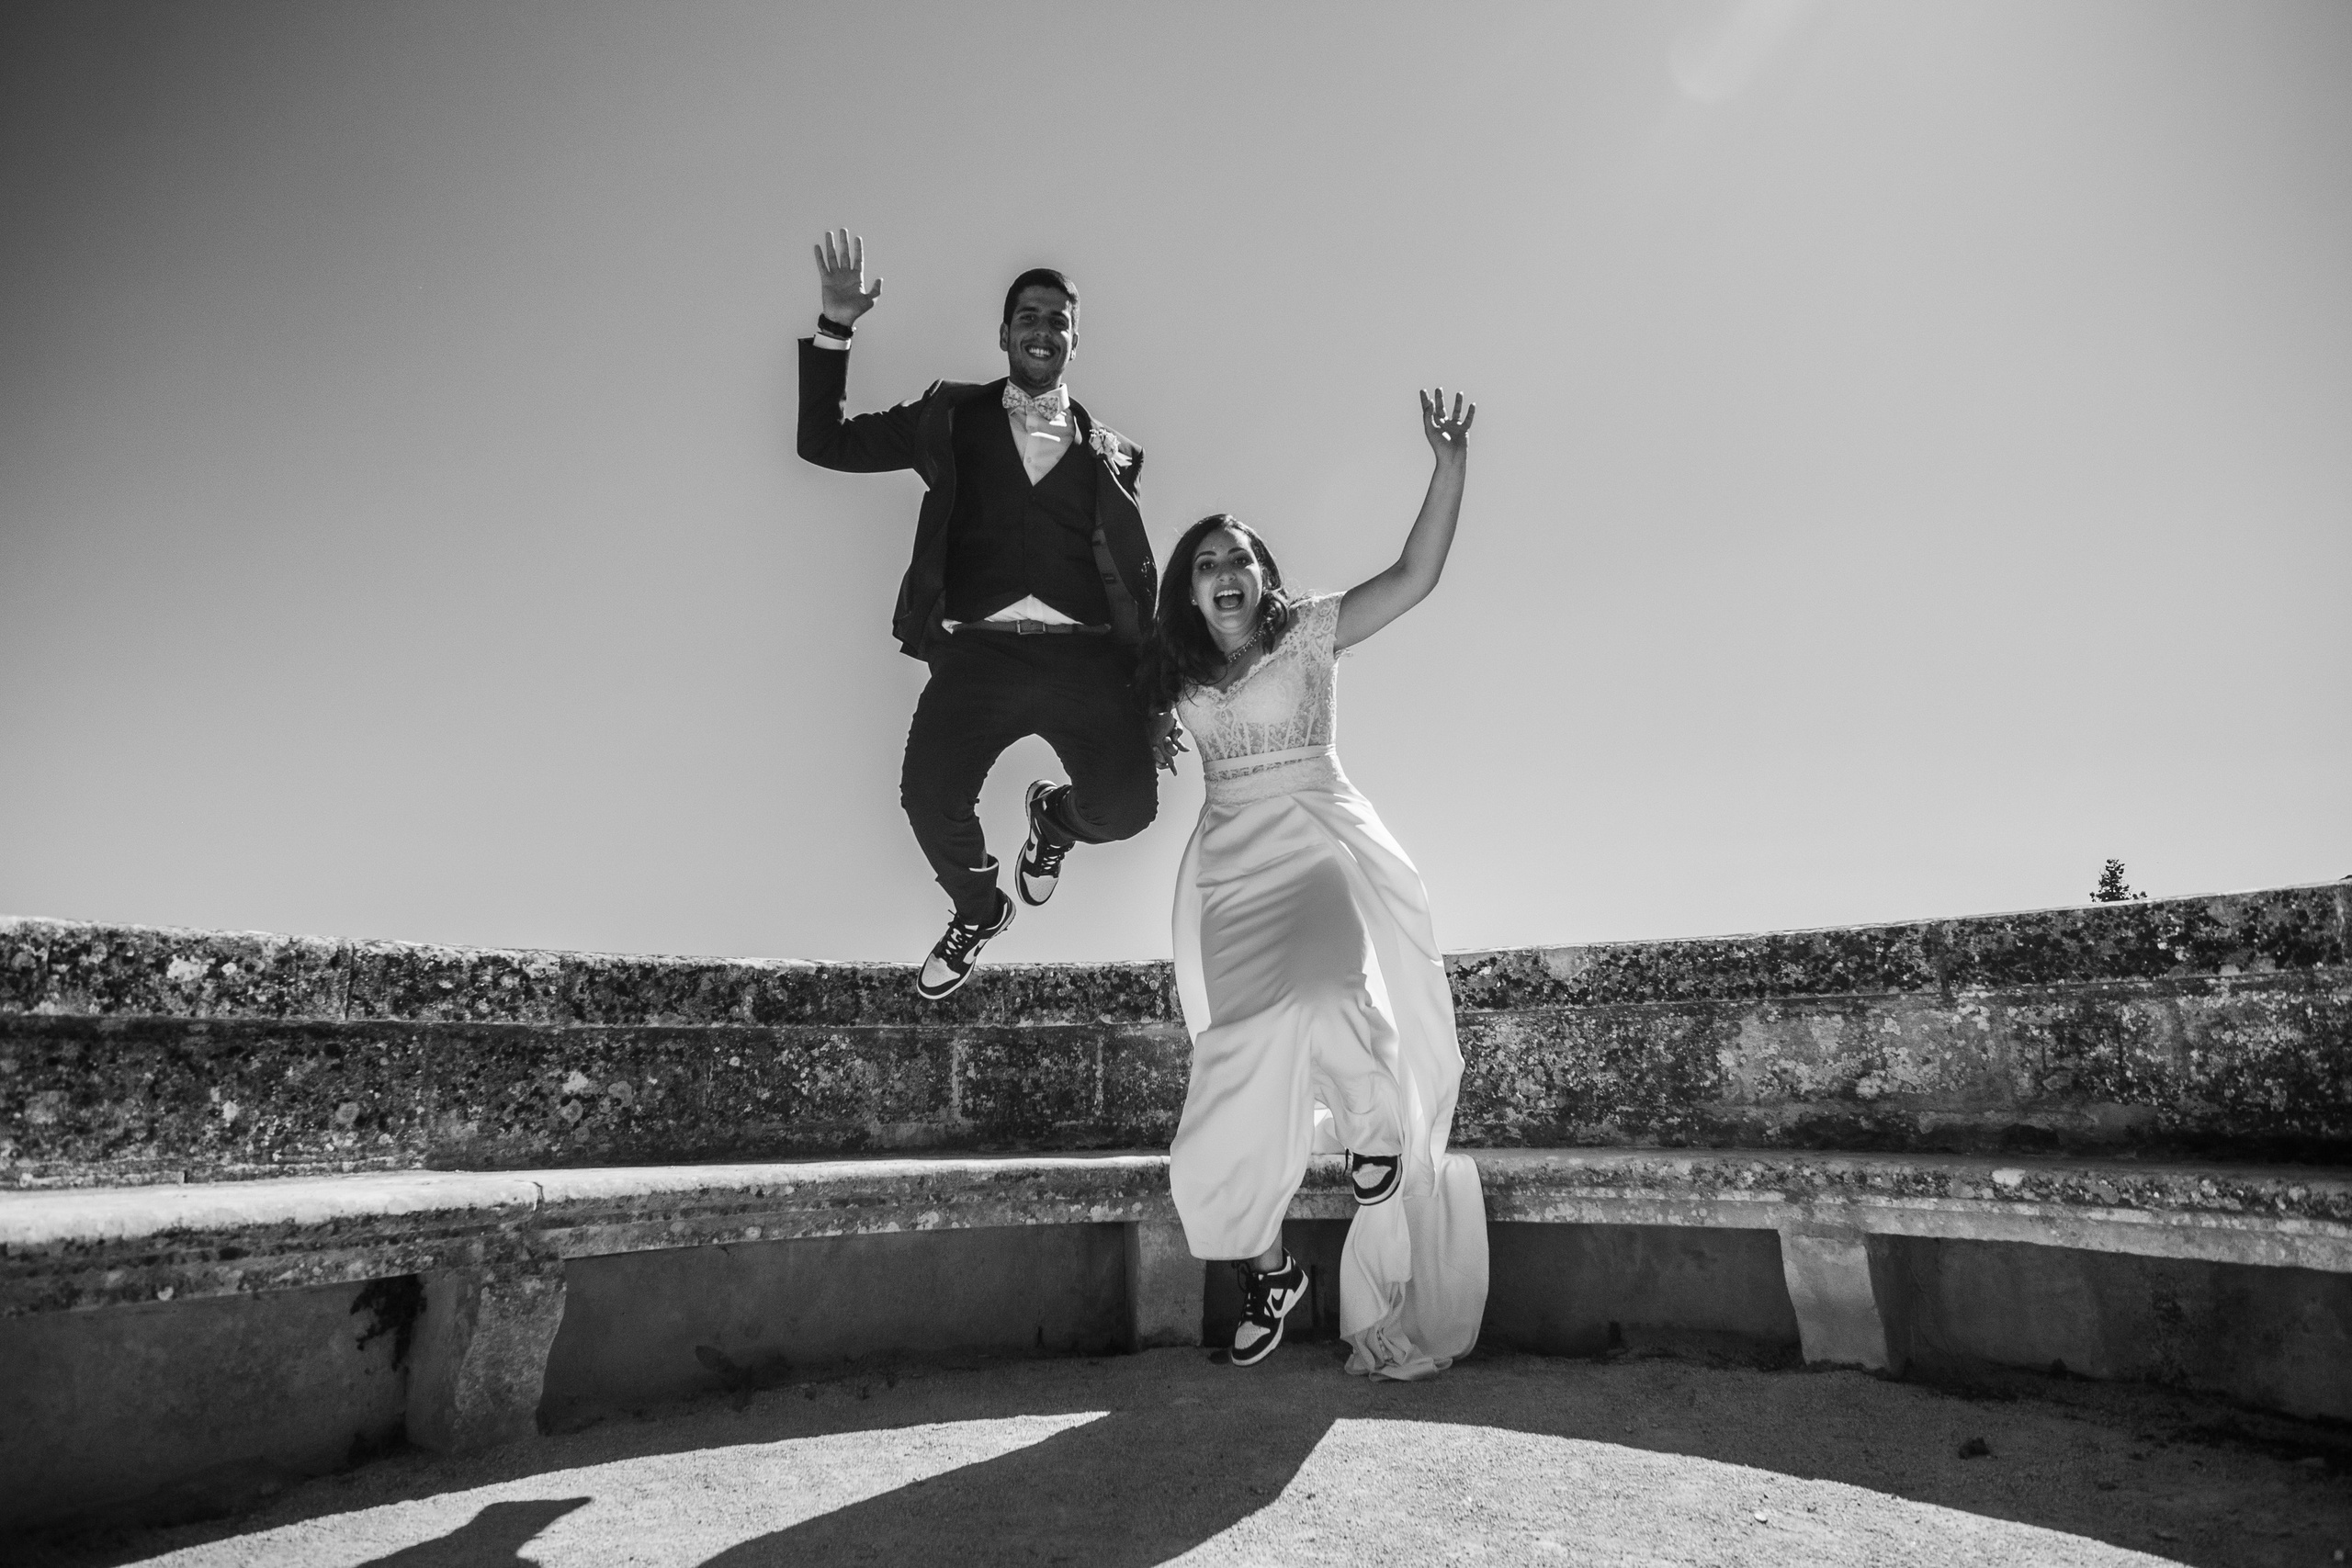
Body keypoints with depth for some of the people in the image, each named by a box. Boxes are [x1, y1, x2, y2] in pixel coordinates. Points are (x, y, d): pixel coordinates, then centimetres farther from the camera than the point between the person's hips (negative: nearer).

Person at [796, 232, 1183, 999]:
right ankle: (978, 908, 14)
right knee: (928, 797, -22)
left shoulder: (1108, 450, 18)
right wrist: (835, 327, 4)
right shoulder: (952, 418, 17)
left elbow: (1138, 580, 17)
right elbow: (823, 441, 15)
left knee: (1127, 806, -18)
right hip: (978, 650, 0)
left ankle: (1052, 818, 23)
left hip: (1085, 656, 1)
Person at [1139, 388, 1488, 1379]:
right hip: (1229, 868, 3)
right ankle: (1266, 1273, 19)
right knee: (1243, 1073, -1)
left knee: (1331, 996, -33)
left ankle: (1374, 1123, 2)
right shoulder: (1178, 673, 12)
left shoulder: (1308, 633, 3)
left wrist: (1450, 462, -13)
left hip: (1323, 841, -2)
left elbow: (1416, 575, -5)